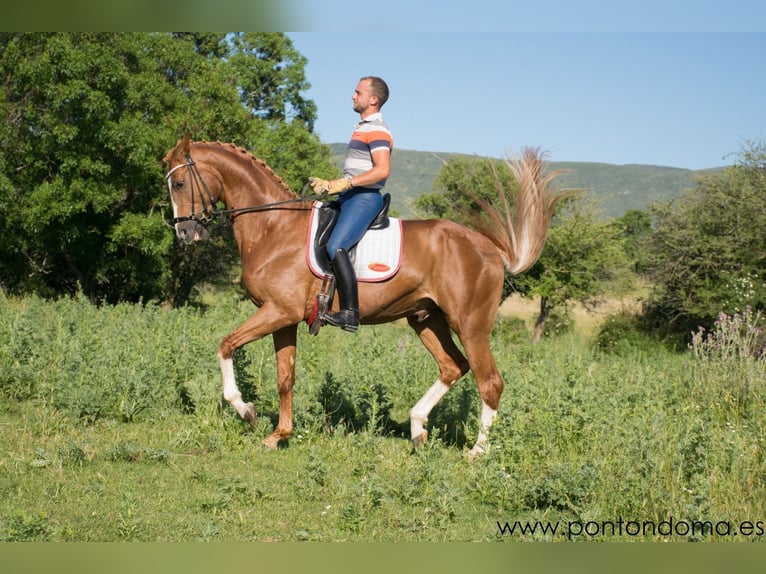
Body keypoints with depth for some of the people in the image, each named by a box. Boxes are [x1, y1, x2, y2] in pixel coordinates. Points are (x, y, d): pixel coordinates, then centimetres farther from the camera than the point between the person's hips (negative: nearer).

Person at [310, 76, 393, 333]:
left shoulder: (377, 131, -10)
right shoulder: (362, 127, 21)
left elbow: (382, 170, -23)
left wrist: (344, 183, -24)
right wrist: (330, 184, 15)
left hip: (365, 197, -11)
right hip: (349, 197, 11)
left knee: (336, 247, -26)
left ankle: (350, 313, -30)